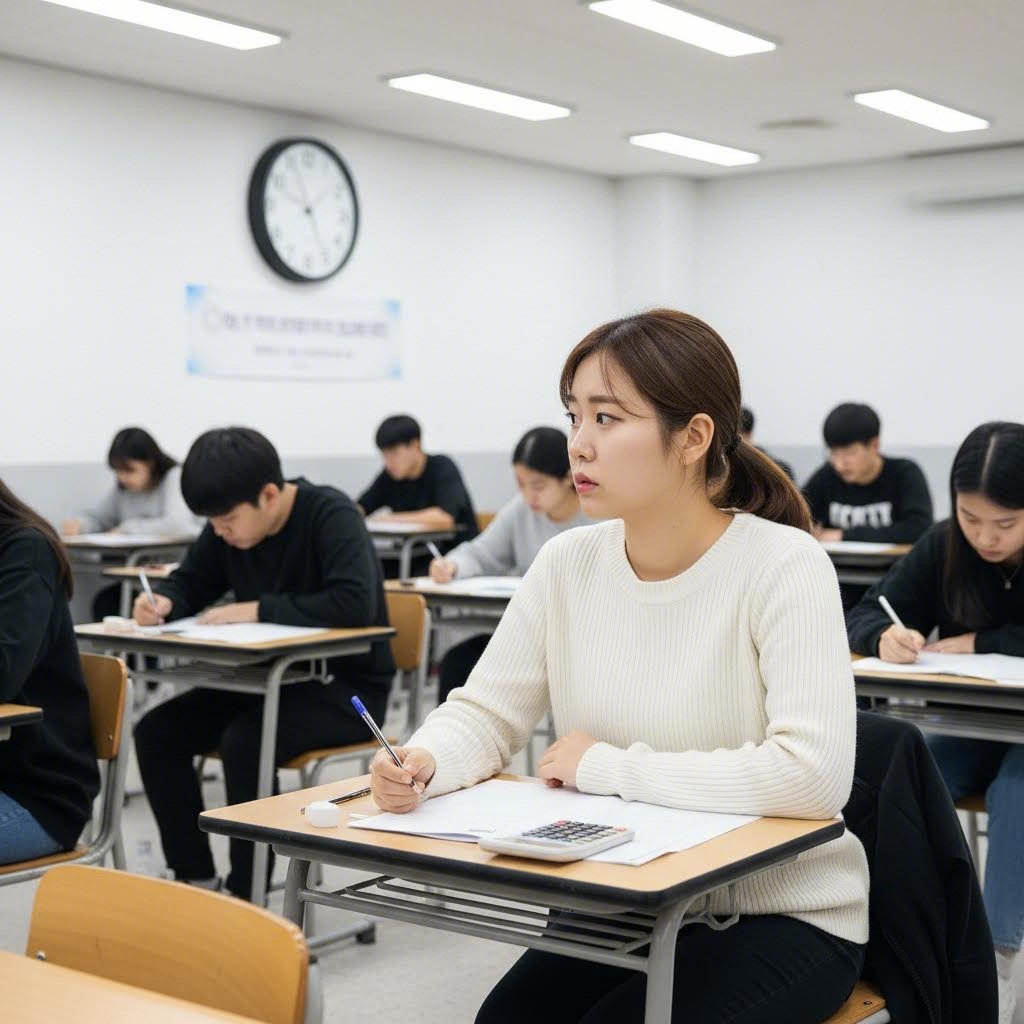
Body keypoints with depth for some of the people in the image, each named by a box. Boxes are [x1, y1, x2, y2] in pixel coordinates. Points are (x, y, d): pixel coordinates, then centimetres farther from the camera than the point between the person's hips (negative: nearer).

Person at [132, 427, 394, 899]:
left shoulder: (331, 515, -20)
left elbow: (354, 603, -33)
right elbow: (189, 582, 11)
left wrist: (256, 610, -29)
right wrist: (162, 601, -14)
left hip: (347, 684, -7)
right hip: (270, 677, 8)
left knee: (243, 741, -31)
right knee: (156, 732, -9)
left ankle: (246, 897, -15)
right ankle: (196, 879, 1)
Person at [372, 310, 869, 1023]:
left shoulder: (783, 567, -18)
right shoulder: (568, 564, -2)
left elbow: (814, 773, -29)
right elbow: (484, 715, 3)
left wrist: (606, 767, -21)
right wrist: (424, 763, -21)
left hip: (784, 914, -4)